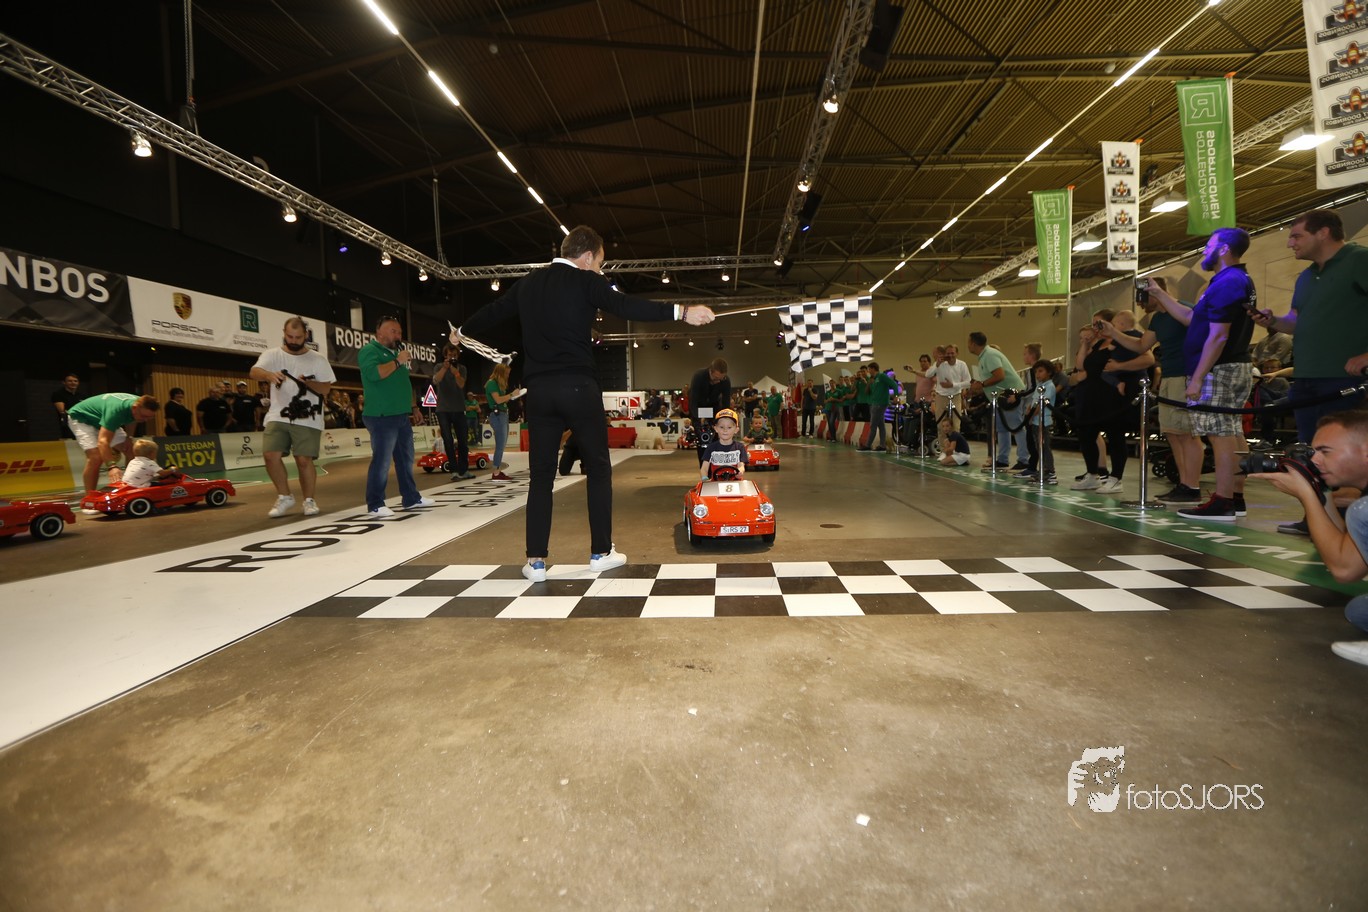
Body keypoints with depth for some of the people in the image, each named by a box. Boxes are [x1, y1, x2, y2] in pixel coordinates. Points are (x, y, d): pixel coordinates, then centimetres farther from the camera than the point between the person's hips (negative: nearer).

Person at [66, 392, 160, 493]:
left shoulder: (139, 404, -20)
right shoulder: (116, 410, -44)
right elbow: (103, 441, -52)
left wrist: (129, 437, -4)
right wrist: (112, 466, -62)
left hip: (100, 419, 8)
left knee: (131, 451, -2)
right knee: (96, 457, -26)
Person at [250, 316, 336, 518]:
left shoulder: (318, 359, 5)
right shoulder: (272, 355, 5)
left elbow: (326, 389, 2)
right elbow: (254, 372, -14)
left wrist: (307, 383, -17)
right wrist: (269, 374, -35)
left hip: (308, 420, -1)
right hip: (278, 417, 1)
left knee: (304, 460, -4)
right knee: (270, 455, -10)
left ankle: (309, 500, 14)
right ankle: (284, 497, 8)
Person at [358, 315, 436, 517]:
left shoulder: (394, 353, 22)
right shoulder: (369, 350, -6)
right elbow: (374, 373, -25)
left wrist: (414, 407, 20)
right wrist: (398, 362, -17)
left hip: (401, 416, 9)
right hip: (382, 417, -9)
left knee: (406, 459, 13)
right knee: (381, 462, -8)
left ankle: (411, 498, 21)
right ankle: (375, 505, -2)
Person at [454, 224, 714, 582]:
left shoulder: (527, 283, 14)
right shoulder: (585, 281, -2)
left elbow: (494, 311, 28)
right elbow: (627, 307, -16)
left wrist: (462, 331, 46)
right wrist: (681, 311, -21)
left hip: (539, 390, 5)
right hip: (578, 387, -4)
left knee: (541, 474, 9)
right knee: (597, 468, 9)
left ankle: (536, 561, 8)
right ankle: (601, 552, 13)